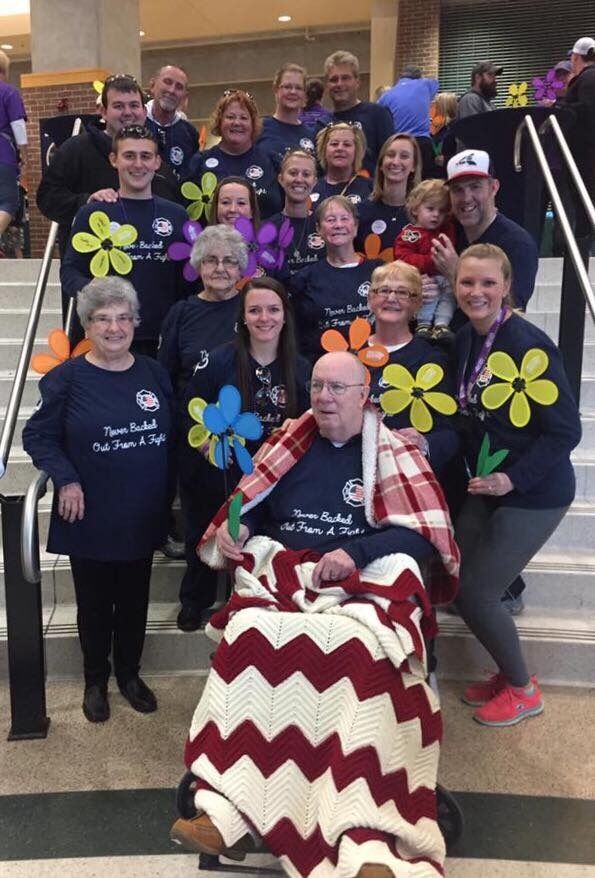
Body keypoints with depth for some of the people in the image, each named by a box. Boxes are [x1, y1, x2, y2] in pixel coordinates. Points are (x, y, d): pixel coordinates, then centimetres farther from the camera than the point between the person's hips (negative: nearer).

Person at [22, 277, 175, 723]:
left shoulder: (154, 373, 2)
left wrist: (168, 492, 5)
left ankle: (129, 673, 37)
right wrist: (66, 479, -17)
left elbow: (172, 436, 8)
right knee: (95, 602, 13)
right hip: (90, 517, -3)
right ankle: (96, 680, 35)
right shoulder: (67, 378, -9)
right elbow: (37, 436, -5)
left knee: (135, 600, 16)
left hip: (142, 516, 3)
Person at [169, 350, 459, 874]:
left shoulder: (394, 453, 6)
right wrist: (231, 529, -1)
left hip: (364, 585, -2)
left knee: (357, 652, -36)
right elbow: (249, 511, 22)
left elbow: (424, 536, -2)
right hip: (280, 577, 3)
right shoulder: (288, 445, 17)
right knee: (250, 635, -31)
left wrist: (356, 552, -14)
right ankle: (226, 812, -31)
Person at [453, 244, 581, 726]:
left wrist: (514, 478, -23)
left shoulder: (530, 345, -20)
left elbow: (565, 430, -19)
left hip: (534, 492, -7)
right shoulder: (465, 340, 3)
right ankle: (506, 672, 32)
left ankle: (523, 689, 23)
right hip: (486, 485, 7)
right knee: (457, 582, 7)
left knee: (475, 593, -4)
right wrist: (479, 475, 0)